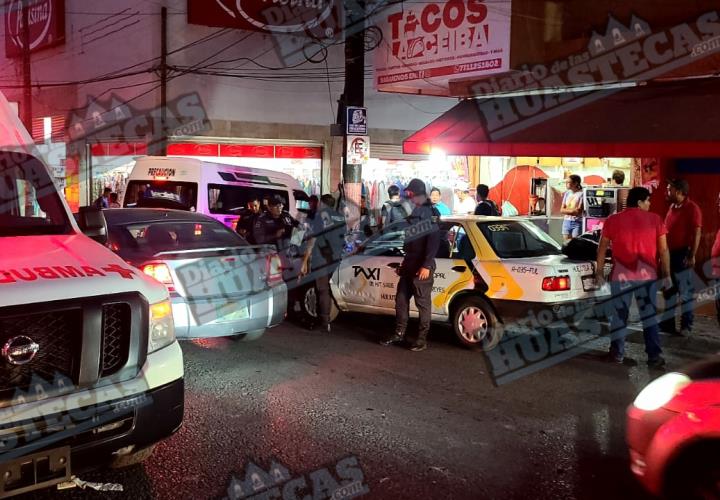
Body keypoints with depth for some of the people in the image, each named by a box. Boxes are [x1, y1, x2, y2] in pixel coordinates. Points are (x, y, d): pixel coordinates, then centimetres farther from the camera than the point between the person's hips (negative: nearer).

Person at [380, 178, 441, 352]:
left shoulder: (430, 214, -8)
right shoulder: (415, 213, 18)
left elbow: (433, 243, -17)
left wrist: (426, 266, -24)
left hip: (422, 268, -9)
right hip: (409, 265, 9)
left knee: (423, 303, -3)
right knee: (401, 299, 11)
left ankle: (422, 339, 3)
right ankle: (399, 333, 20)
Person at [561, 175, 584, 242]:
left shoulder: (581, 194, -10)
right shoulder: (567, 193, 9)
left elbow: (578, 211, -12)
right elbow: (562, 210, 6)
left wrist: (567, 210, -4)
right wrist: (573, 210, -9)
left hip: (577, 222, -5)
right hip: (566, 221, 5)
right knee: (566, 243, 5)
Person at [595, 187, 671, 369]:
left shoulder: (613, 220, 0)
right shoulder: (655, 219, -1)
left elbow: (602, 248, 3)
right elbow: (663, 250, -1)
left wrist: (599, 271, 11)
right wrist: (666, 273, 6)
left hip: (621, 275, 0)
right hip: (647, 274, 0)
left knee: (619, 314, 9)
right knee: (650, 315, 6)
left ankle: (617, 353, 14)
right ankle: (654, 356, 5)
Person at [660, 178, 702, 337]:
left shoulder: (692, 208, -11)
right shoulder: (672, 207, 13)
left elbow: (697, 233, -16)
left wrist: (692, 256, -21)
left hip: (682, 254, -8)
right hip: (669, 253, 8)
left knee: (685, 291, -1)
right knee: (669, 289, 12)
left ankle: (686, 326, 5)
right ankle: (668, 322, 20)